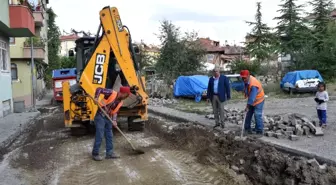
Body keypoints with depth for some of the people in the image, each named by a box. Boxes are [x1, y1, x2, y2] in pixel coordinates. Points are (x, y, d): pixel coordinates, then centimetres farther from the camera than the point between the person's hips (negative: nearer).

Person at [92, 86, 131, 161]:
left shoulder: (120, 102, 4)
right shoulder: (111, 93, -17)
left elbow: (115, 111, 7)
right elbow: (99, 89, -18)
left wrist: (114, 120, -7)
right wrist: (96, 98, -30)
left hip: (108, 118, 8)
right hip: (100, 116, -8)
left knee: (109, 136, 11)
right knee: (99, 136, -5)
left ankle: (109, 153, 21)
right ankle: (95, 154, 7)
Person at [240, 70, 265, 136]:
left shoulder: (253, 84, -33)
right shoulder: (246, 80, -5)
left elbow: (252, 97, -34)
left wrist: (248, 106, -34)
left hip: (258, 101, -9)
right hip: (251, 101, 9)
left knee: (257, 115, -12)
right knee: (248, 114, 10)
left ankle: (260, 131, -4)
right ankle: (247, 128, 19)